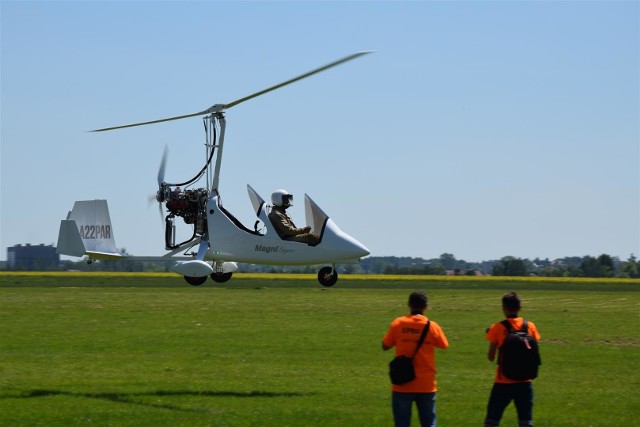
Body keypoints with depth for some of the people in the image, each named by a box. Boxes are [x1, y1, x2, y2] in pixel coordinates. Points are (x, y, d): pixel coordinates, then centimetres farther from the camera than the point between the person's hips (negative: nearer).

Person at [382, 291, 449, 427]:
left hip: (402, 384, 0)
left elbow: (385, 346, 3)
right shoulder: (432, 326, -5)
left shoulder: (398, 324, -6)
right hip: (426, 385, 0)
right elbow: (444, 345, 9)